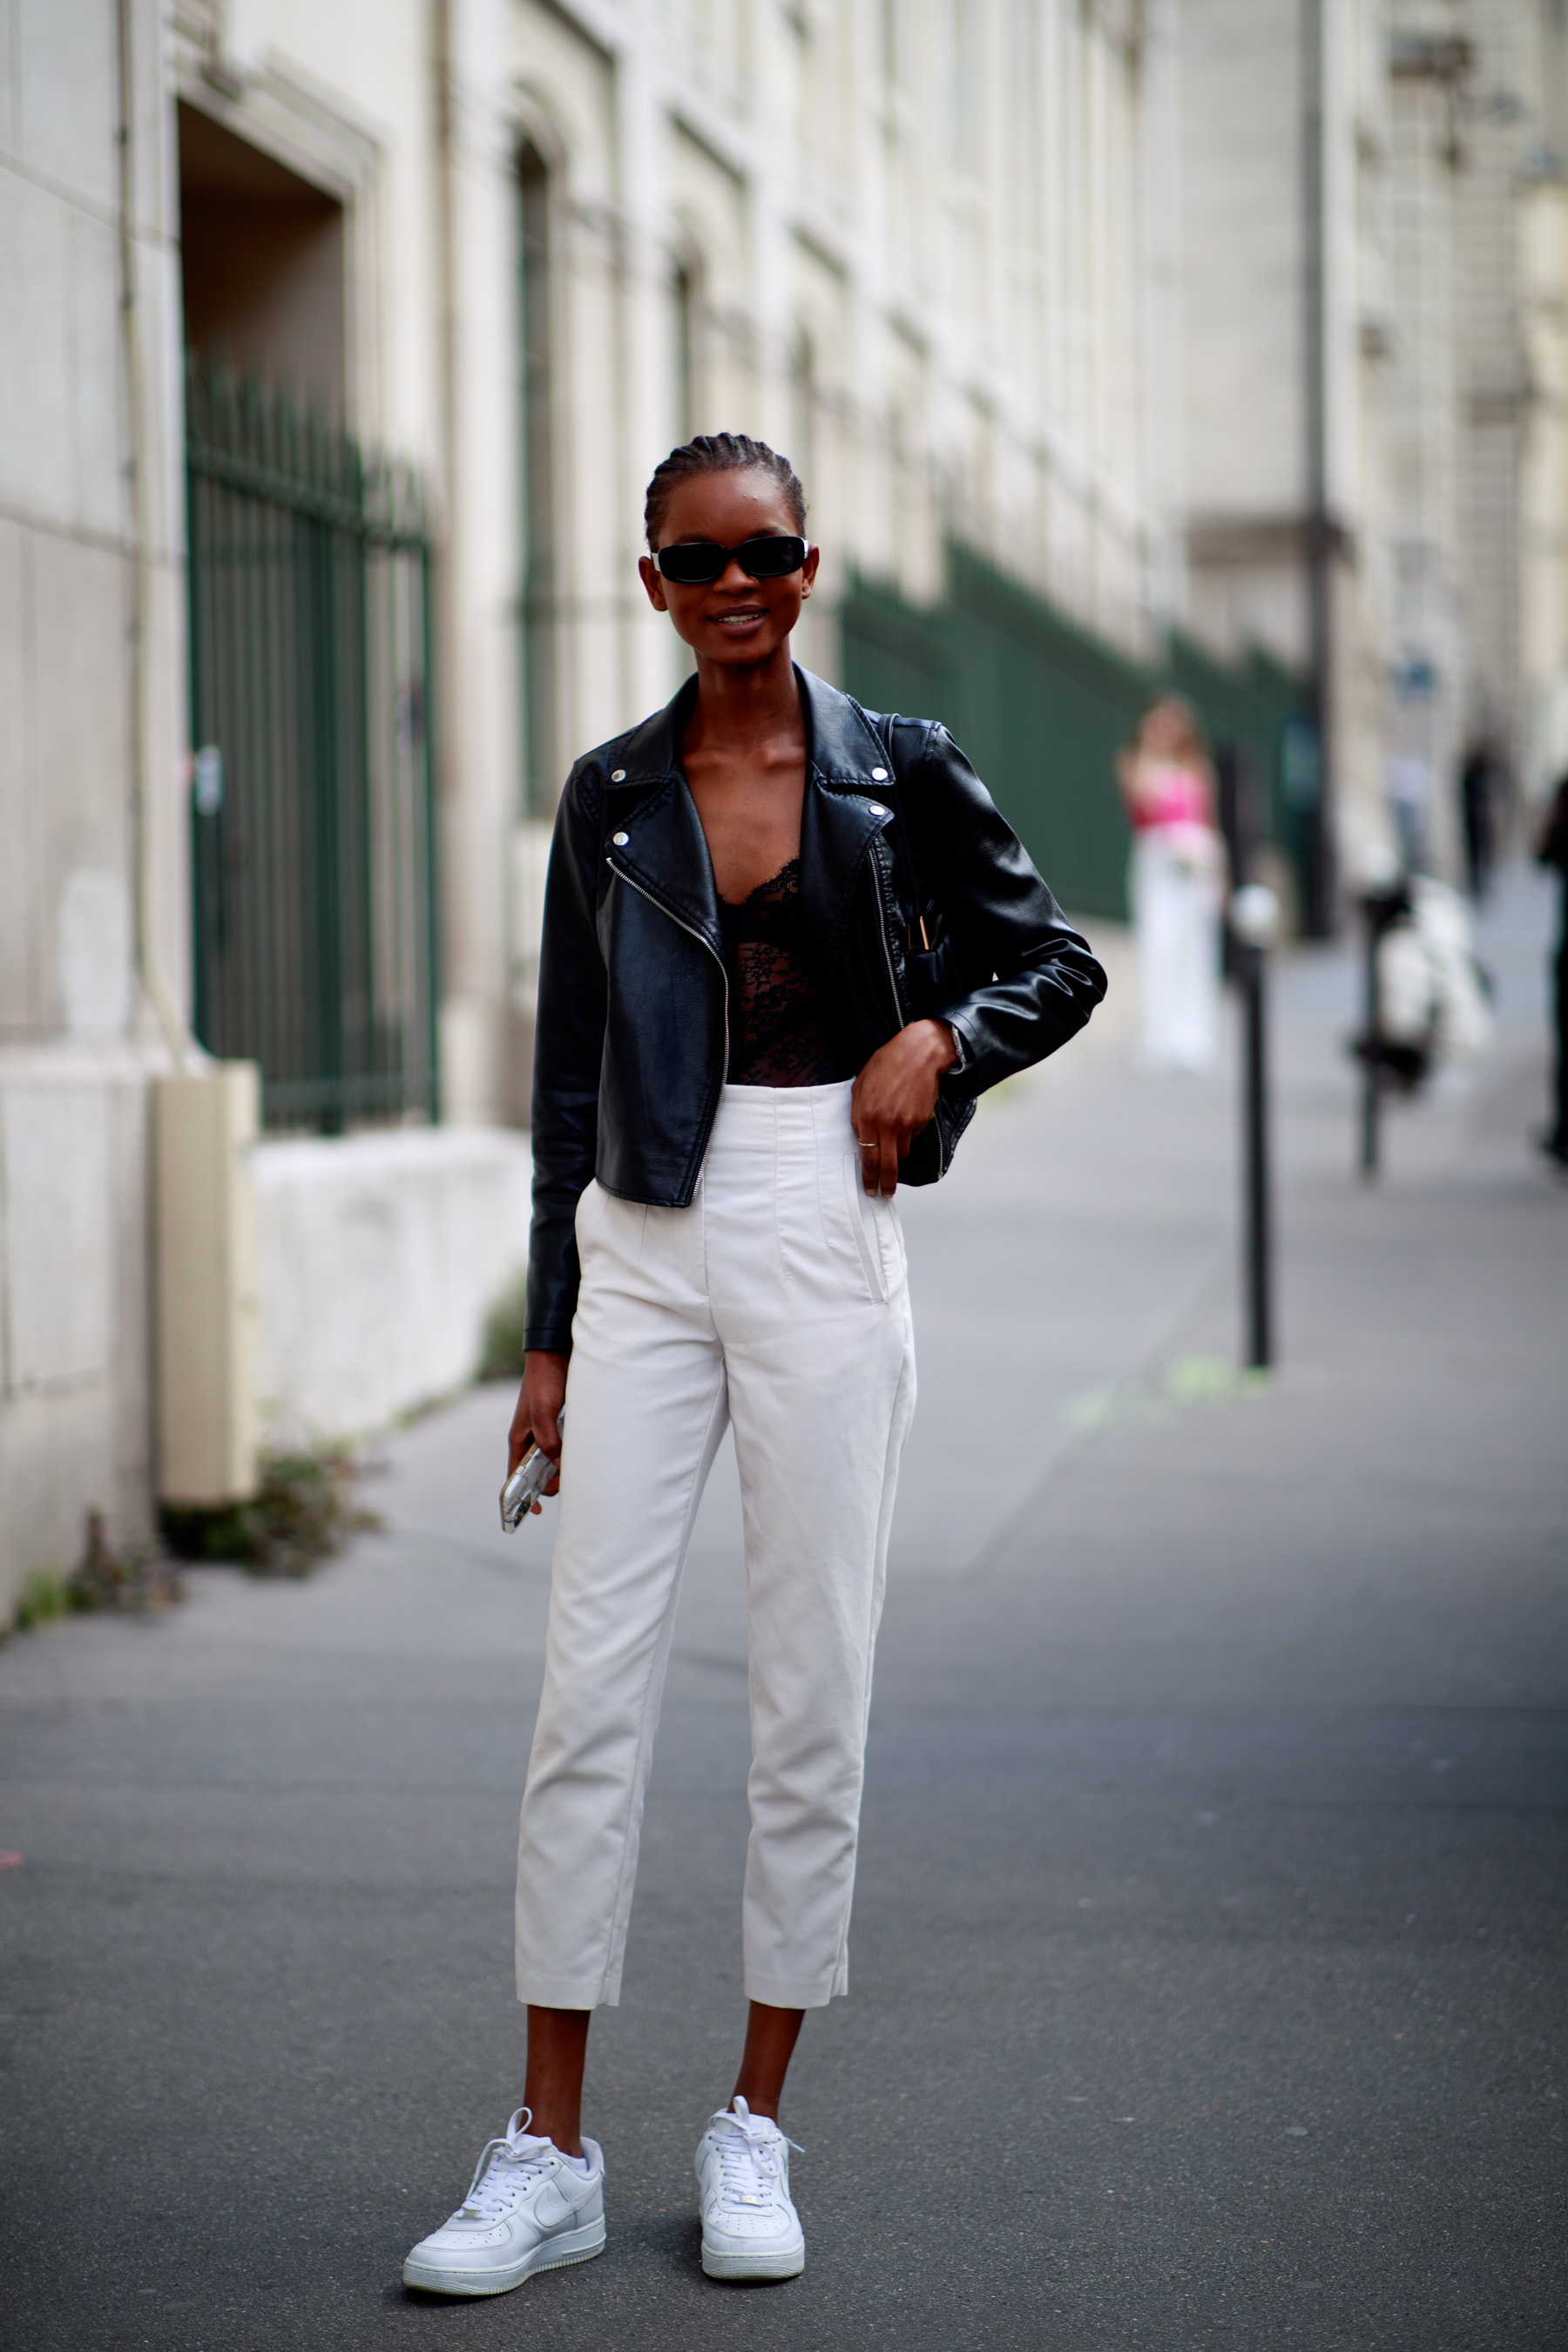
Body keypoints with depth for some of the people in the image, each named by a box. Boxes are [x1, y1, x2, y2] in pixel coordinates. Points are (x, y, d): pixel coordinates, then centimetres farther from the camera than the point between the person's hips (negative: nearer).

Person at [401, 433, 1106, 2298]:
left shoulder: (901, 774, 3)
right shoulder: (611, 797, 8)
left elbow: (1060, 965, 12)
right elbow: (567, 1075, 10)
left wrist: (936, 1038, -9)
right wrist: (549, 1338, 8)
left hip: (824, 1248, -1)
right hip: (645, 1247, 1)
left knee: (812, 1699, 2)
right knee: (588, 1691, -3)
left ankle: (756, 2128, 15)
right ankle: (550, 2152, 4)